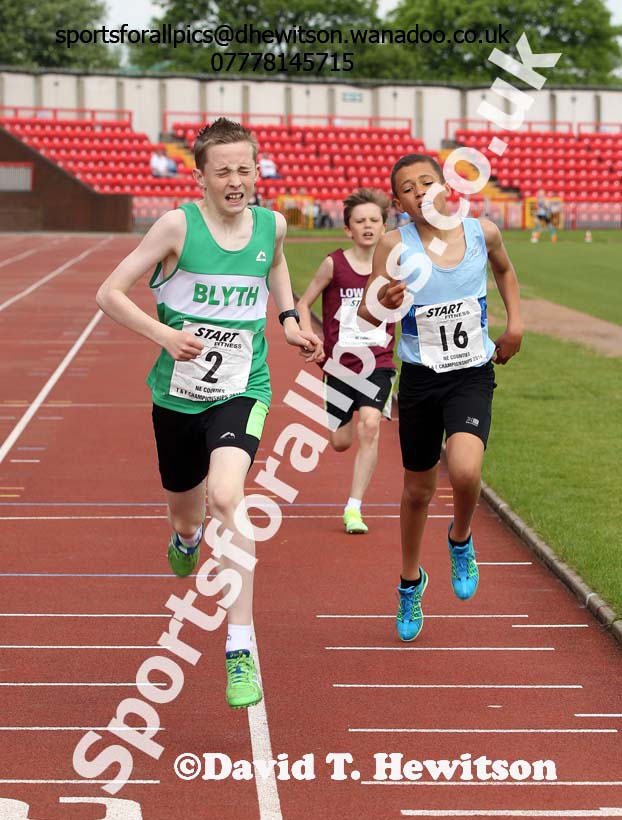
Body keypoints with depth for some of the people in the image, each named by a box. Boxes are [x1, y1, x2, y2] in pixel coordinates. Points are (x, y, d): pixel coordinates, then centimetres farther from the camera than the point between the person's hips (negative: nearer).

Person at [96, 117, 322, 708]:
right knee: (185, 513, 18)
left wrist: (289, 321, 11)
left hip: (241, 392, 0)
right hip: (178, 392, 1)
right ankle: (186, 539, 62)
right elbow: (109, 293, -8)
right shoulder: (179, 225, -11)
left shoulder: (271, 224, -1)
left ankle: (240, 651, -25)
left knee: (226, 496, -26)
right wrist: (165, 336, -21)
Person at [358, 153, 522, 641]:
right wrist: (384, 304, -36)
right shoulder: (396, 246, -12)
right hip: (419, 380, 0)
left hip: (473, 376, 0)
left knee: (465, 472, -25)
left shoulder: (483, 233, -5)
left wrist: (515, 323, 8)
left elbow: (505, 270, 18)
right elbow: (365, 313, -14)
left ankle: (461, 542, 9)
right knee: (418, 489, 14)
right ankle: (411, 581, 40)